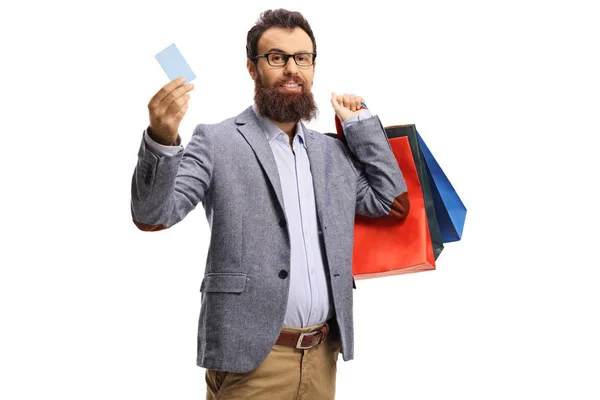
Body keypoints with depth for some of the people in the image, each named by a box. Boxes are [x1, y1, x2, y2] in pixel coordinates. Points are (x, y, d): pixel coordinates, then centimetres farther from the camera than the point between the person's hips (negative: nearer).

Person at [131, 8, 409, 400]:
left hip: (323, 354, 5)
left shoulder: (333, 151, 13)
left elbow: (393, 203, 10)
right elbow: (152, 216, -11)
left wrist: (361, 123, 9)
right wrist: (161, 140, -29)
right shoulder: (217, 142, -3)